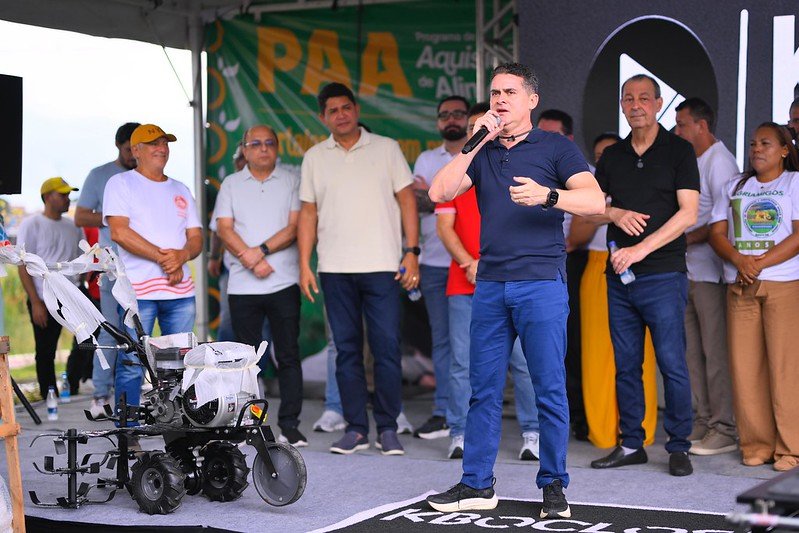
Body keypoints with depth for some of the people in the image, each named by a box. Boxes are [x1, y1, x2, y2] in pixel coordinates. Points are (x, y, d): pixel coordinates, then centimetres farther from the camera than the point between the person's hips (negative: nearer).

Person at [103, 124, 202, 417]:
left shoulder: (181, 190, 21)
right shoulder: (121, 184, 4)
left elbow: (196, 237, 16)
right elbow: (119, 232, -9)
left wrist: (181, 256, -8)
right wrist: (162, 257, -12)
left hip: (180, 289, 5)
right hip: (138, 290, -5)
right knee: (131, 365, -6)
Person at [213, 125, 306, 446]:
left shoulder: (291, 182, 7)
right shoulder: (231, 185, 11)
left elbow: (294, 227, -2)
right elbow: (225, 230, 2)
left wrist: (262, 250, -14)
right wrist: (252, 262, -11)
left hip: (284, 283, -1)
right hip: (242, 285, 1)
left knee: (288, 356, -2)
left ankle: (289, 425, 0)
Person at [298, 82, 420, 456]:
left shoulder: (386, 149, 7)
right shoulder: (314, 158, 12)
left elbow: (406, 199, 5)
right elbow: (308, 213, 12)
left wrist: (412, 251, -4)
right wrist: (304, 264, 4)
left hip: (382, 266, -2)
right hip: (334, 269, 2)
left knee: (387, 348, -5)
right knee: (346, 351, 5)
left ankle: (388, 429, 4)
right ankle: (356, 429, 10)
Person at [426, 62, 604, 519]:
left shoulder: (556, 147, 3)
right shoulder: (482, 152, 16)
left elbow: (595, 201, -9)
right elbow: (440, 193, 1)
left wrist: (547, 195, -26)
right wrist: (476, 141, -3)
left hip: (542, 283, -4)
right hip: (490, 285, 4)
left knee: (550, 390, -2)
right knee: (484, 388, 7)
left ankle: (554, 486, 8)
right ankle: (477, 485, 14)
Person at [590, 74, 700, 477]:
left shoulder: (679, 151, 0)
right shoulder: (612, 156, 14)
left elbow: (688, 213, -9)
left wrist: (640, 249, -16)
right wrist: (615, 214, -7)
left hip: (663, 274, -5)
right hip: (619, 276, 5)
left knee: (672, 363, -6)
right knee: (626, 364, 8)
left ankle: (679, 447, 3)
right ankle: (631, 443, 16)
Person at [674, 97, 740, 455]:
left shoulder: (719, 161, -10)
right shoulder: (692, 162, 18)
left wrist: (684, 239, -15)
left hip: (711, 272, -9)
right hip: (688, 271, 9)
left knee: (715, 350, -6)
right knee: (693, 351, 10)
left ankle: (724, 429, -1)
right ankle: (704, 421, 17)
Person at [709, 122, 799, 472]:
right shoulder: (735, 187, 19)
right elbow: (717, 233, 10)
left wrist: (759, 263, -13)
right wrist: (739, 259, -10)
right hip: (740, 286, 4)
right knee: (745, 366, 0)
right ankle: (756, 444, 6)